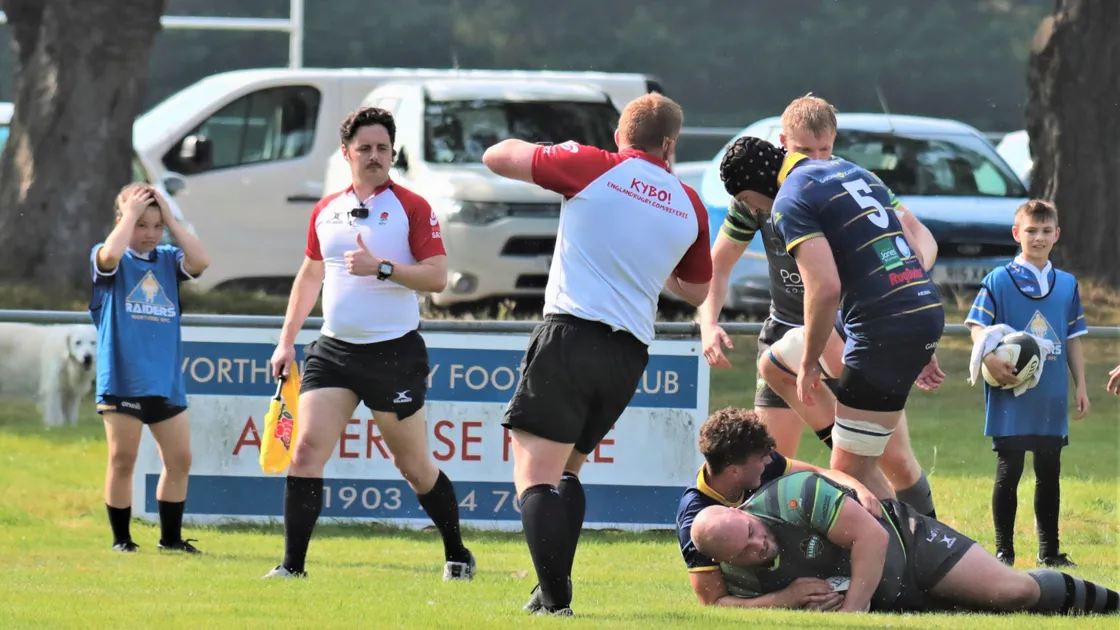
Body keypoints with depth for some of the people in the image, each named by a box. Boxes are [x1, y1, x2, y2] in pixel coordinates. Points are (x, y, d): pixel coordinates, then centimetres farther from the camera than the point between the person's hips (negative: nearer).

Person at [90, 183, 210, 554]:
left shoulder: (168, 260, 10)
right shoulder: (111, 260, 0)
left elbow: (200, 261, -8)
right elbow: (111, 254, -24)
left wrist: (170, 219, -4)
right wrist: (131, 213, -12)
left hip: (165, 381, 4)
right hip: (121, 380, -4)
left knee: (179, 460, 5)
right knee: (123, 460, -1)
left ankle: (170, 537, 17)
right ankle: (121, 539, 9)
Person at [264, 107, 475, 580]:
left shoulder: (412, 207, -4)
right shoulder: (326, 211, 12)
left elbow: (437, 276, -10)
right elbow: (310, 275, 23)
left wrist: (381, 267, -22)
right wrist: (286, 340, 19)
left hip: (395, 351, -4)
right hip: (333, 350, 4)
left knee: (414, 465, 5)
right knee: (307, 450, -10)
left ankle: (457, 556, 24)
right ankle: (292, 566, -8)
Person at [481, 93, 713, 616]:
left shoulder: (593, 167, -1)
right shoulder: (688, 206, 11)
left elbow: (497, 157, 8)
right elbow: (698, 291, 26)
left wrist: (554, 151, 27)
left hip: (571, 333, -5)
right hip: (630, 354, 5)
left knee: (535, 474, -8)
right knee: (566, 469, 23)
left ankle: (555, 599, -21)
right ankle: (554, 589, 18)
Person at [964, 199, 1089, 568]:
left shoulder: (1067, 285, 11)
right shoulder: (999, 281, -3)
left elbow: (1073, 339, 15)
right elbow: (977, 327, -7)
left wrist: (1080, 385, 11)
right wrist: (991, 359, -25)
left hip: (1052, 398, 4)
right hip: (1012, 397, -4)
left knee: (1049, 472, 10)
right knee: (1009, 470, -2)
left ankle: (1050, 550, 17)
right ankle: (1004, 550, 5)